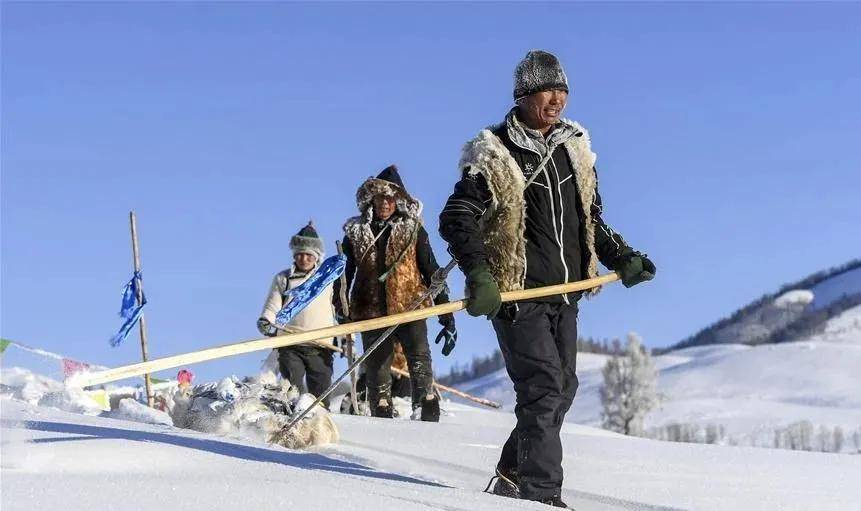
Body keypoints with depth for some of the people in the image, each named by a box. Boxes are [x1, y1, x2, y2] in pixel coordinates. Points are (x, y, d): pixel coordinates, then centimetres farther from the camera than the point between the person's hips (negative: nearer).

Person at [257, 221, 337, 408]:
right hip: (290, 346, 0)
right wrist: (265, 322, -14)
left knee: (321, 395, -1)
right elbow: (272, 308, 7)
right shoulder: (283, 279, 12)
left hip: (320, 346, 1)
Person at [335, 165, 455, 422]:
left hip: (410, 306, -2)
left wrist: (446, 314, 3)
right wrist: (341, 314, 11)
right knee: (377, 370, 3)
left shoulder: (413, 229, 6)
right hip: (371, 311, 2)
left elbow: (431, 271, 7)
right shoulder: (356, 232, 10)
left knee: (420, 361, -18)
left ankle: (428, 410, -20)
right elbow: (343, 275, 15)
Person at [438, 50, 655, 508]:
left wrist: (621, 258, 7)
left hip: (565, 292, 7)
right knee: (544, 386, -14)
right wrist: (479, 275, -24)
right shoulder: (494, 156, -8)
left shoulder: (575, 149, 12)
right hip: (516, 293, -7)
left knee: (562, 388, 10)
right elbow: (456, 220, -11)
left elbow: (591, 220, 22)